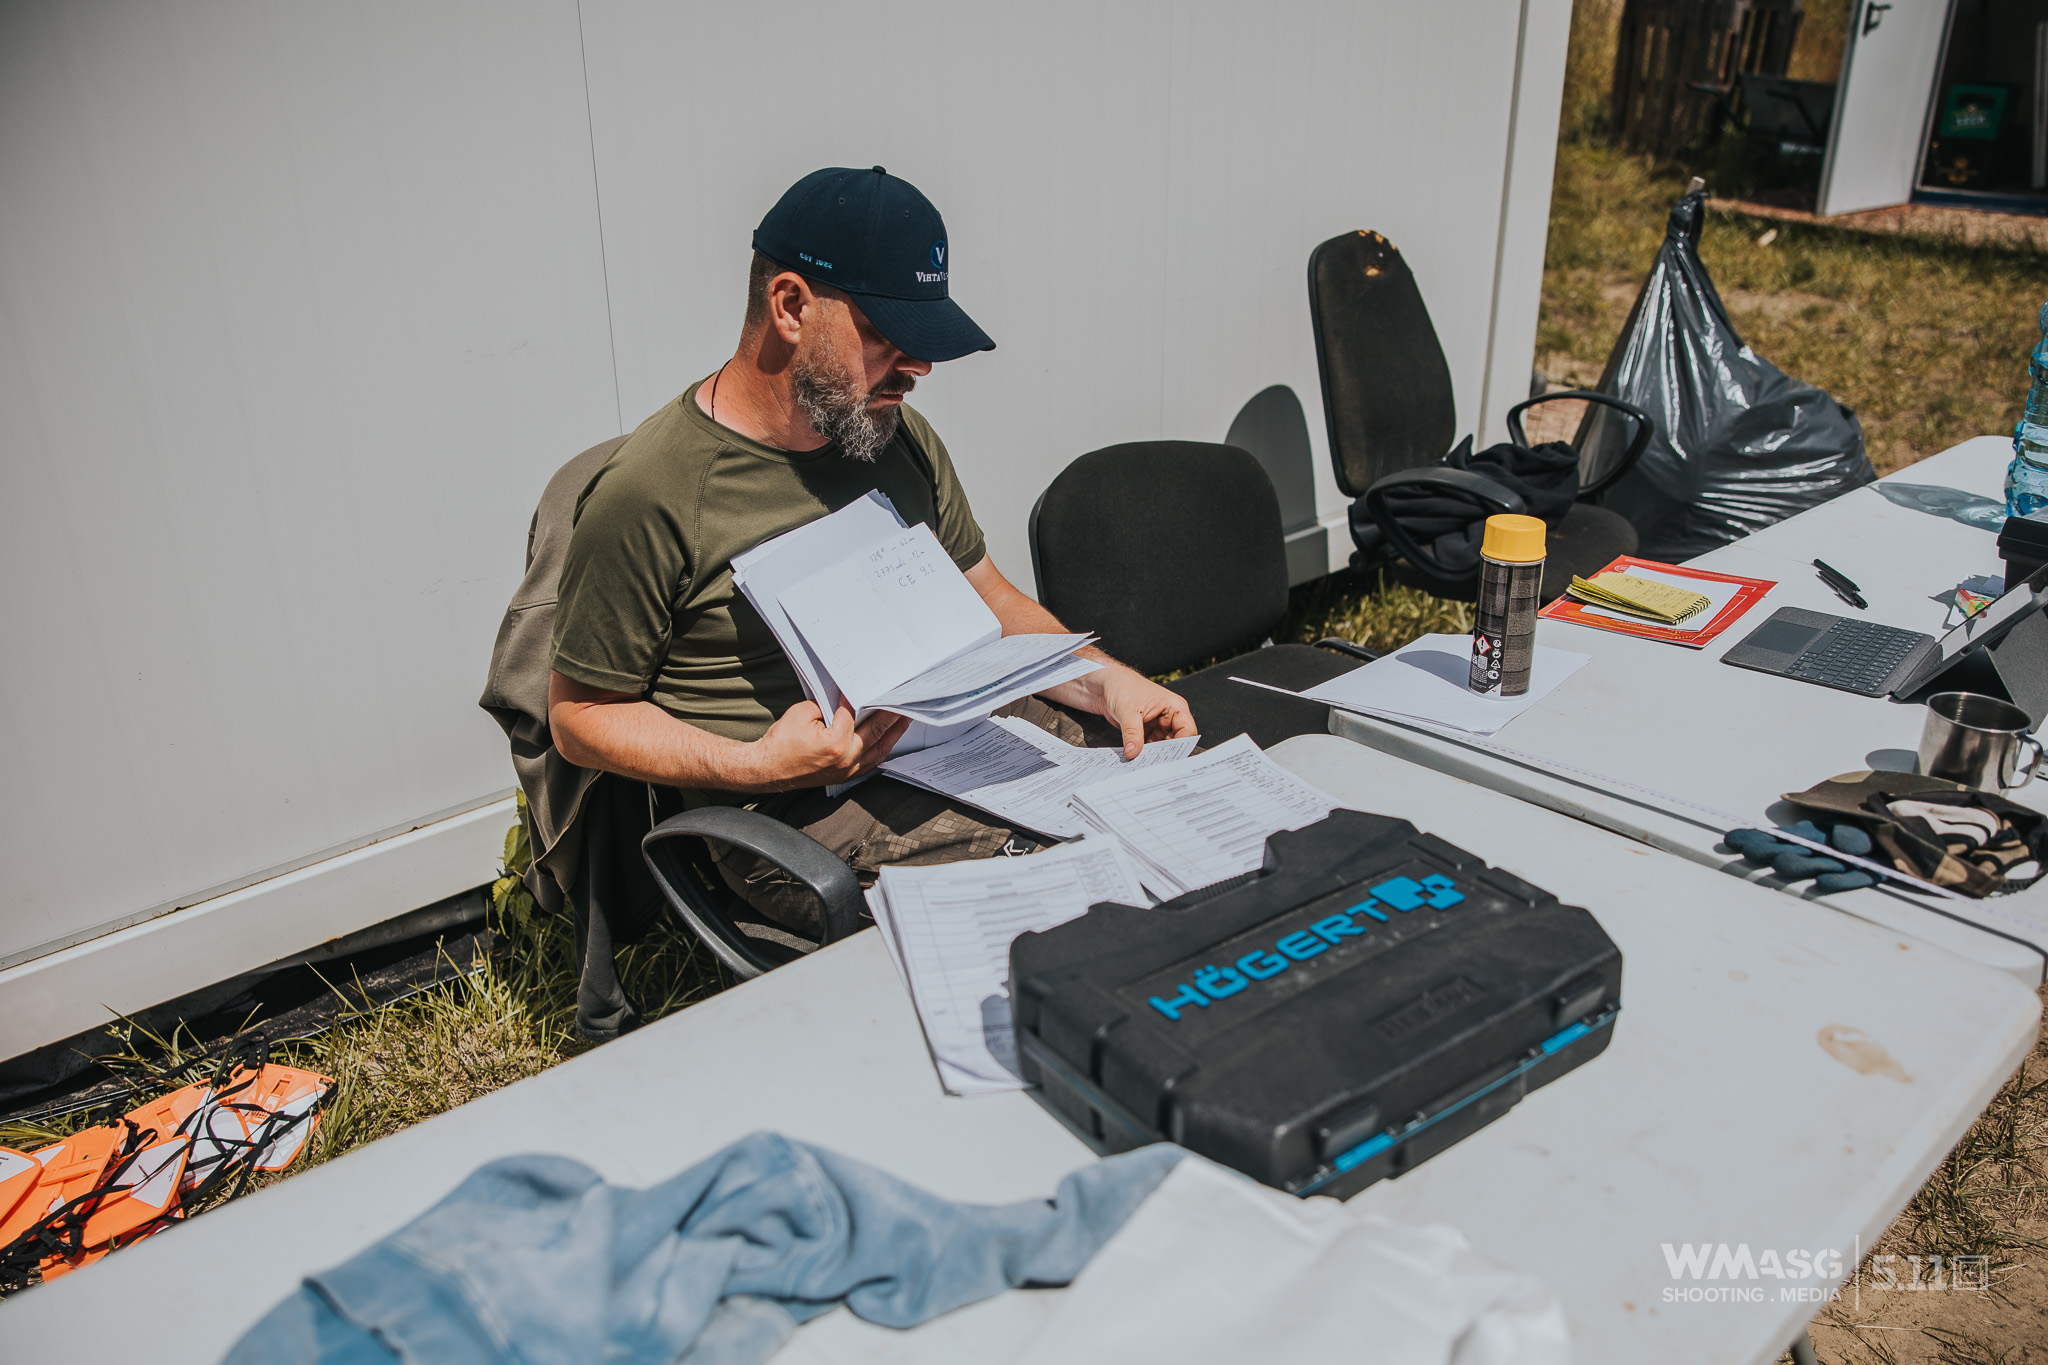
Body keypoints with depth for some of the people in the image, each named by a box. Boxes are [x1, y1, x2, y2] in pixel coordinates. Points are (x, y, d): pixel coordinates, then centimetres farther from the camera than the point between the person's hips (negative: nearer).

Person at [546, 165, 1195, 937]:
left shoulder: (901, 439, 11)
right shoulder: (647, 497, -12)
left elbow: (989, 602, 19)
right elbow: (579, 715, -4)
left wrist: (1105, 679, 0)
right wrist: (755, 765, -19)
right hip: (801, 809, -7)